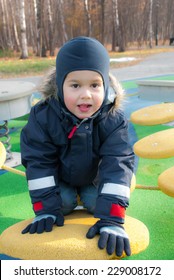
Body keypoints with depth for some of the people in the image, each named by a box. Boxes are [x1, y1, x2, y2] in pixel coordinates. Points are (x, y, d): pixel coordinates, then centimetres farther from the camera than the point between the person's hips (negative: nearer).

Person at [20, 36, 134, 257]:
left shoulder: (114, 119, -32)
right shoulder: (43, 115, -31)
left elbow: (118, 163, -36)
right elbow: (38, 161, -25)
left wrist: (112, 219, -43)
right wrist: (45, 208, -29)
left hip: (94, 177, 1)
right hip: (59, 177, 0)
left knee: (95, 202, -14)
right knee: (63, 202, -19)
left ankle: (86, 198, 19)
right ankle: (67, 205, 16)